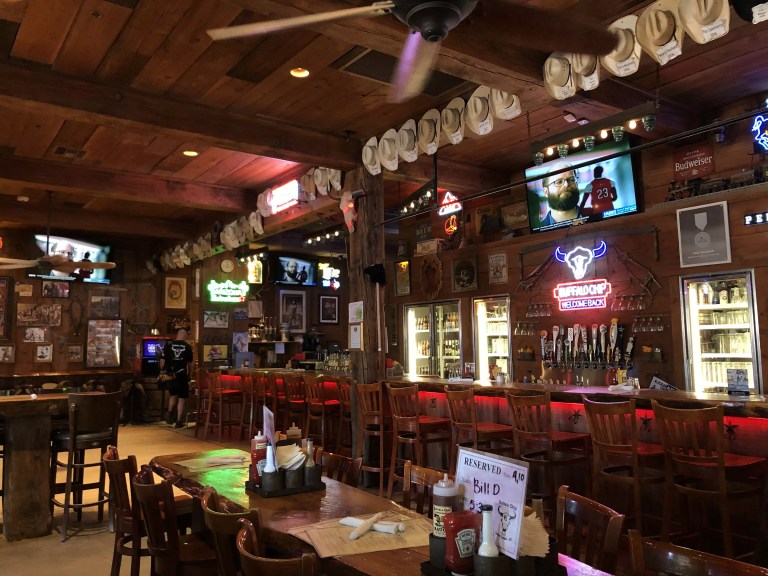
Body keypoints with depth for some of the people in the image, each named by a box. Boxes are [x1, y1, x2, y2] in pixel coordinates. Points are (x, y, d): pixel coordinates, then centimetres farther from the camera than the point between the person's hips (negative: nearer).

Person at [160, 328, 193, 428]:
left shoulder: (168, 345, 2)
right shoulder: (187, 347, 1)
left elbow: (162, 360, 2)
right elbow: (189, 363, 6)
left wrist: (162, 371, 14)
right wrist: (189, 374, 18)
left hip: (170, 375, 2)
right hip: (182, 375, -2)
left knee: (173, 394, 24)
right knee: (182, 398, 6)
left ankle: (170, 412, 4)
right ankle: (179, 421, 4)